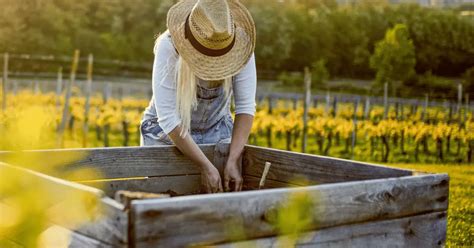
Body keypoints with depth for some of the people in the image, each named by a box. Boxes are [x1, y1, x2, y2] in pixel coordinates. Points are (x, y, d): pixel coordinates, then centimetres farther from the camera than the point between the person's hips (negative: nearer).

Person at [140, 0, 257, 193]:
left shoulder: (240, 45, -22)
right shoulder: (169, 47, -29)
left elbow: (246, 107, -20)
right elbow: (168, 117, -30)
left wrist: (234, 160, -30)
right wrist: (206, 167, -31)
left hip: (217, 131, 2)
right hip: (167, 131, -2)